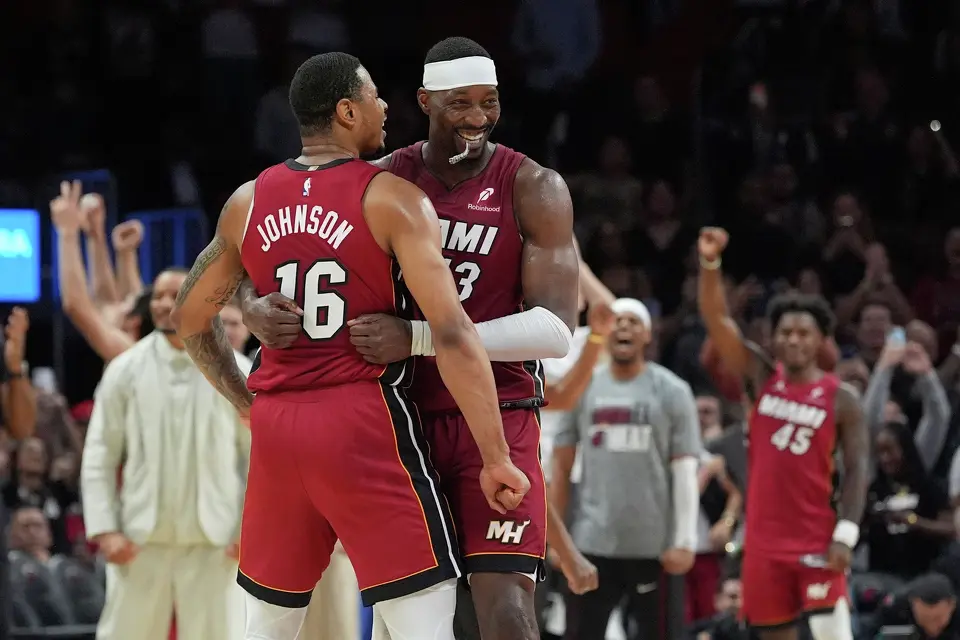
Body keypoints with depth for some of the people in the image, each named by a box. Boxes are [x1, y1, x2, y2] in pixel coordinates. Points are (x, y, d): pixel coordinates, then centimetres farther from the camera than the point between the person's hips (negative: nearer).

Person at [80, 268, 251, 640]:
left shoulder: (237, 374, 1)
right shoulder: (125, 370, 2)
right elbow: (99, 456, 4)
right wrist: (105, 530, -5)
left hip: (213, 543, -1)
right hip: (141, 542, 1)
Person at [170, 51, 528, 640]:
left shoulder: (248, 203, 9)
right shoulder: (391, 199, -7)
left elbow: (192, 317, 20)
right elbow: (452, 333, -14)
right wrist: (496, 458, -13)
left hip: (277, 422, 6)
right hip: (364, 417, -6)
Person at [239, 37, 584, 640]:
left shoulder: (533, 188, -7)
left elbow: (557, 330, -17)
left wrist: (419, 338, -26)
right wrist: (258, 308, -16)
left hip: (497, 417, -4)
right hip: (402, 416, 4)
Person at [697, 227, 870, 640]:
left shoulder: (841, 399, -3)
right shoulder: (761, 378, 5)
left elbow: (857, 469, -4)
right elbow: (715, 319, -4)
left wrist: (846, 535, -15)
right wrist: (710, 263, -20)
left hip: (817, 542, -3)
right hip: (764, 540, 3)